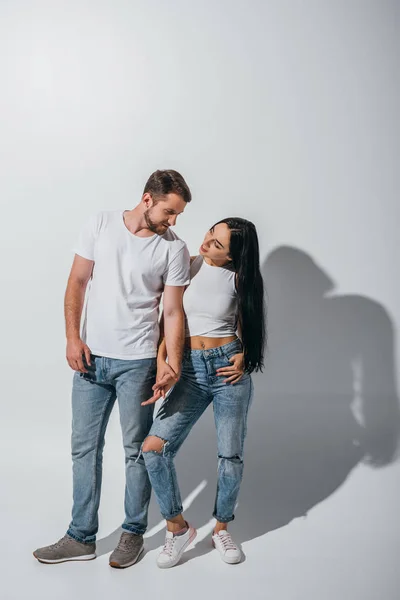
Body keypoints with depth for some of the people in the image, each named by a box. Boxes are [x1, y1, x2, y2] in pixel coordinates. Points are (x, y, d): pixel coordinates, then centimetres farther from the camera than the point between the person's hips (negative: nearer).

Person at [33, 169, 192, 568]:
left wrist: (172, 362, -15)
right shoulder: (100, 224, 0)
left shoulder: (174, 249, -5)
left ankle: (133, 533, 27)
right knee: (84, 447, 10)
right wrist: (73, 337, -6)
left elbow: (172, 311, -4)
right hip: (91, 357, 3)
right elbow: (77, 283, 3)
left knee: (137, 449, 8)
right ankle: (81, 537, 25)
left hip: (137, 362, -2)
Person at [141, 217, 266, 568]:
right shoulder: (187, 266, 0)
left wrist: (244, 358, -6)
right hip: (191, 370, 1)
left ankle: (222, 529, 30)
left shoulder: (239, 278, -1)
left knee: (231, 456, 4)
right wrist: (162, 364, -11)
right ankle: (178, 527, 10)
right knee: (154, 448, -12)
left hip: (229, 367, 0)